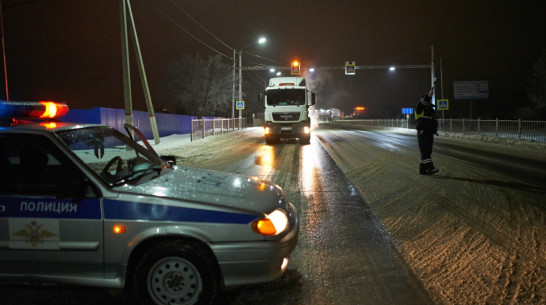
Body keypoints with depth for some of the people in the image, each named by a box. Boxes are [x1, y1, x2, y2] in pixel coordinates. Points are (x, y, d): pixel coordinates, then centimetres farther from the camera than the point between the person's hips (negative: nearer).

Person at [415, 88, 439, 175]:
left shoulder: (432, 110, 16)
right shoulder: (419, 109, -3)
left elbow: (434, 122, 22)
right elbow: (422, 102, -25)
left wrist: (435, 131, 8)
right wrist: (428, 96, -39)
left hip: (430, 134, 7)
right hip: (422, 133, -7)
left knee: (428, 152, 6)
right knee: (425, 152, -14)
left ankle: (422, 169, 12)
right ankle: (430, 168, -23)